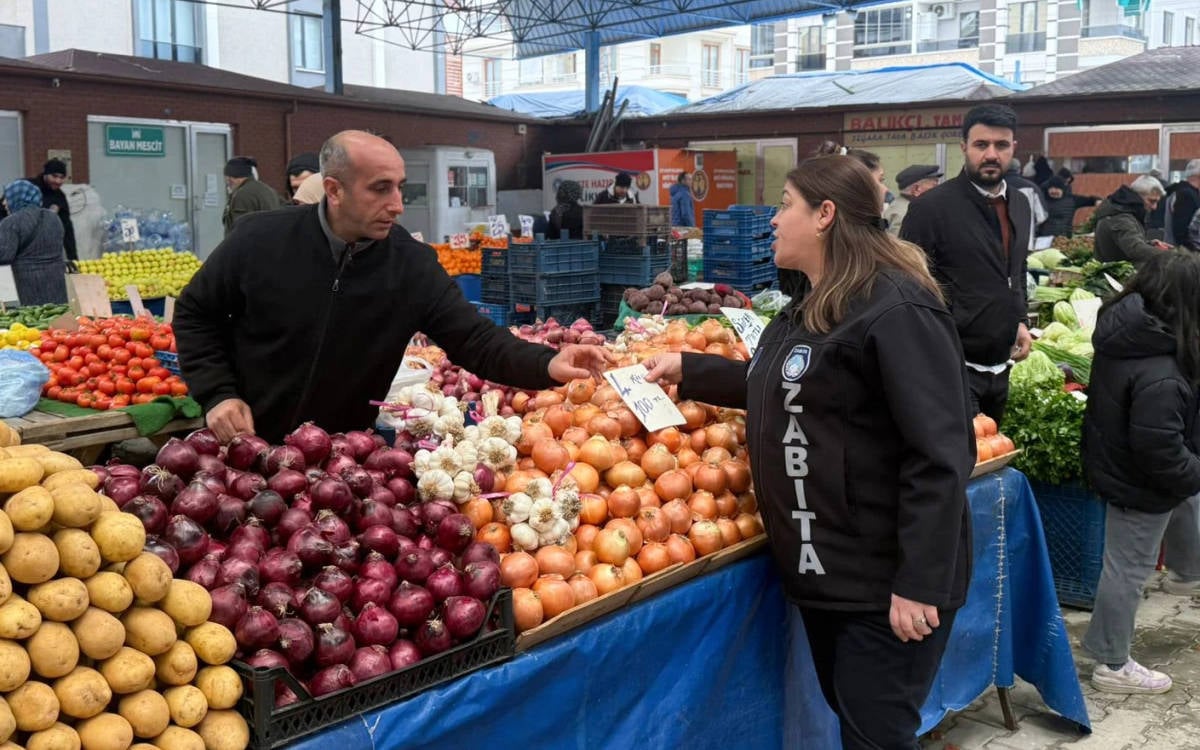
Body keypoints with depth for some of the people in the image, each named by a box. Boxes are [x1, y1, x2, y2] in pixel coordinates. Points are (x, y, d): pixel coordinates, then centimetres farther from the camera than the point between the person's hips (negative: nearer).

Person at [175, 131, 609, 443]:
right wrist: (217, 394, -13)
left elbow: (475, 339, -15)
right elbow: (195, 314, -1)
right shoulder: (261, 239, -14)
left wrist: (547, 365, -32)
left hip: (345, 454, 1)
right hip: (245, 447, -1)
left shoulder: (413, 265, -11)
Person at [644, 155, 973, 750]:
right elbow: (775, 387, 29)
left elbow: (940, 457, -24)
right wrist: (687, 369, 22)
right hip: (820, 566, 10)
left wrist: (919, 583, -25)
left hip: (884, 582, -9)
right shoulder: (812, 306, 11)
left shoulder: (896, 310, -21)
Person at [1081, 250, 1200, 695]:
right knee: (1128, 570, 6)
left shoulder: (1122, 329, -7)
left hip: (1112, 457, 9)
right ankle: (1112, 666, 22)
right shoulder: (1160, 377, -34)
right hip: (1139, 481, -9)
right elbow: (1162, 453, -31)